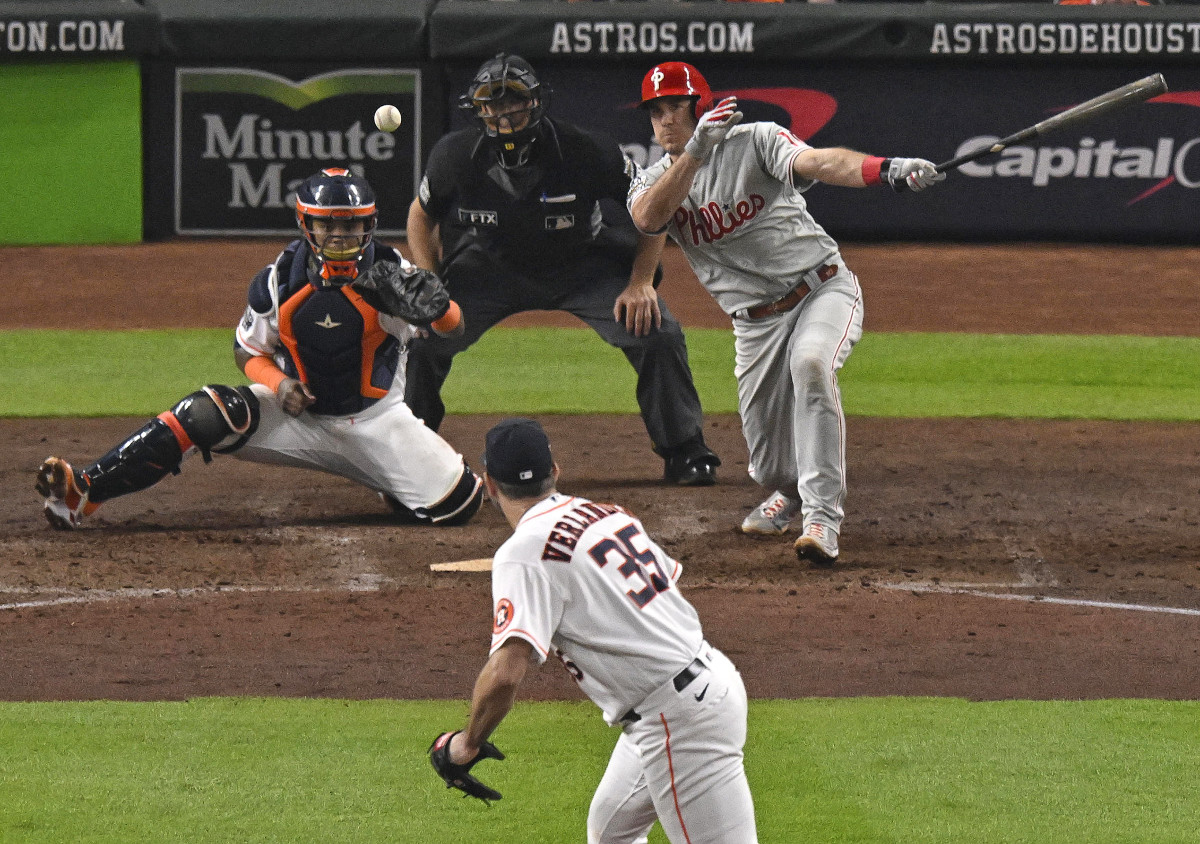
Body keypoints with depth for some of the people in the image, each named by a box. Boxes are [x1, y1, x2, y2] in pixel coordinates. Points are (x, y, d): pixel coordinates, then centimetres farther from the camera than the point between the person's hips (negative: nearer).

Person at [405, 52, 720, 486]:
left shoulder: (588, 153, -26)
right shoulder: (455, 156, -20)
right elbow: (422, 214, 1)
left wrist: (641, 283, -19)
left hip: (581, 267, -1)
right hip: (491, 268, 1)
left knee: (658, 333, -18)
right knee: (422, 339, -16)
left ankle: (684, 451, 2)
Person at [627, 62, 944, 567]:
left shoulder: (753, 142, -9)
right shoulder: (654, 181, 1)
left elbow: (815, 162, -27)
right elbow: (648, 218, -23)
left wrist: (885, 169, -47)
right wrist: (696, 151, -35)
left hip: (823, 287, -4)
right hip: (755, 319, 4)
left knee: (810, 363, -36)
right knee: (767, 454, 4)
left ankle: (823, 517, -33)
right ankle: (788, 494, 45)